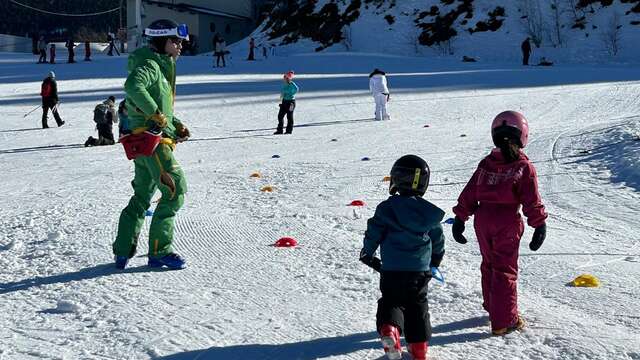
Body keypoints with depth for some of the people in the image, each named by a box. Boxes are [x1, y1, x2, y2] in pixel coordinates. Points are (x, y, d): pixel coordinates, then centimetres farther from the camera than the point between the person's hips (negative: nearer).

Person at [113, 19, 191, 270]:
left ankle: (123, 251, 21)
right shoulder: (150, 65, -10)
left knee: (142, 196, 16)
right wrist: (157, 115, -25)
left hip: (145, 143, 10)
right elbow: (133, 86, -31)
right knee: (175, 190, -11)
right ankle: (159, 251, -6)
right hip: (152, 139, -10)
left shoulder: (162, 66, 21)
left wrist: (177, 126, 12)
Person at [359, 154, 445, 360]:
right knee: (417, 306, 16)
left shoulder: (388, 208, -11)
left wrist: (367, 253, 12)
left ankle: (389, 328, -14)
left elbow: (373, 233, -6)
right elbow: (438, 241, 11)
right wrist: (434, 263, 28)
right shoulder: (429, 213, 0)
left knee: (390, 301, 14)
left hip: (391, 269, -2)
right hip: (420, 271, 2)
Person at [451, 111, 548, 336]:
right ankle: (503, 321, 2)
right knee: (505, 270, 1)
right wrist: (539, 226, -2)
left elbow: (469, 194, 7)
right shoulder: (524, 167, -7)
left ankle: (493, 308, 35)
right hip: (507, 222, -4)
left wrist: (460, 219, 14)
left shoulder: (485, 164, 5)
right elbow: (532, 201, -9)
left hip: (483, 219, 5)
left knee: (489, 265, 20)